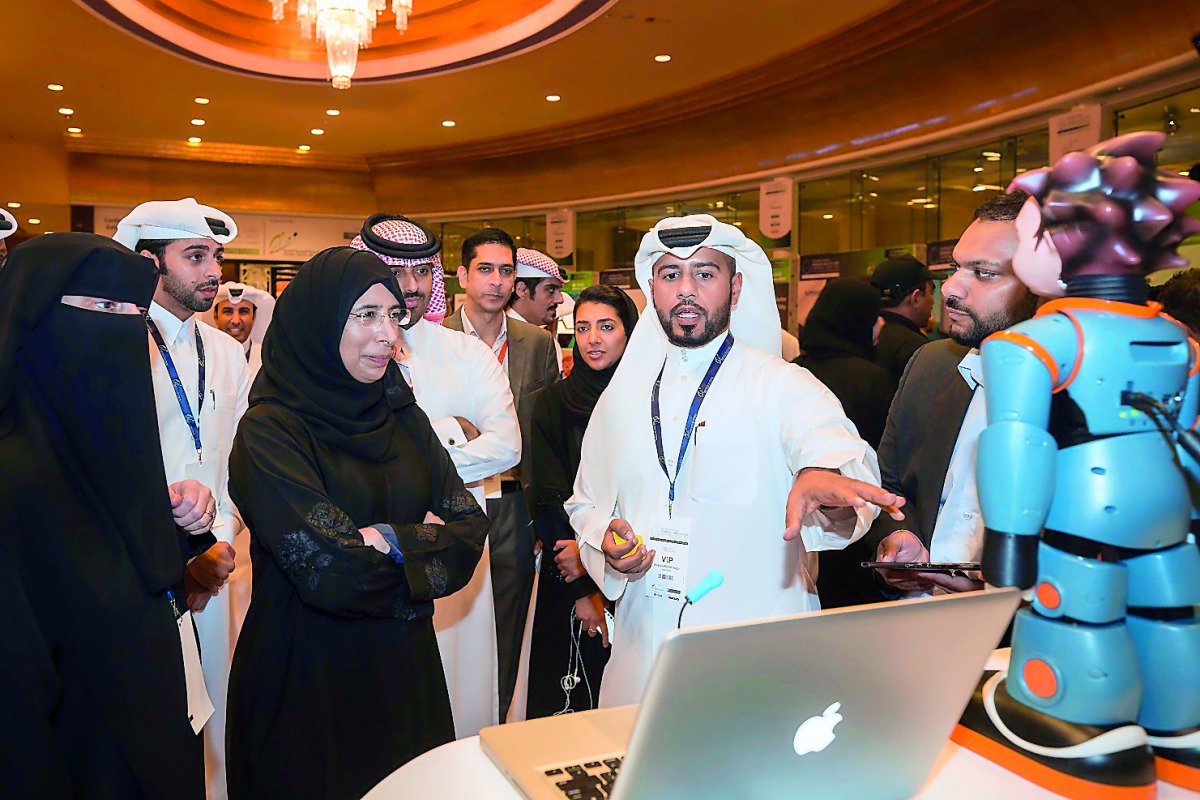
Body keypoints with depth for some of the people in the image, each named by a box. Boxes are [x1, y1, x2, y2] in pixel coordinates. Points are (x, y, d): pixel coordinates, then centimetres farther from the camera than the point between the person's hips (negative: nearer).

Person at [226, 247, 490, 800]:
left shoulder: (402, 416, 4)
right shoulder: (270, 431, -15)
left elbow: (470, 527, -2)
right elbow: (330, 572, -25)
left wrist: (388, 541, -17)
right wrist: (426, 544, -10)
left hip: (406, 669, 6)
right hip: (307, 676, -5)